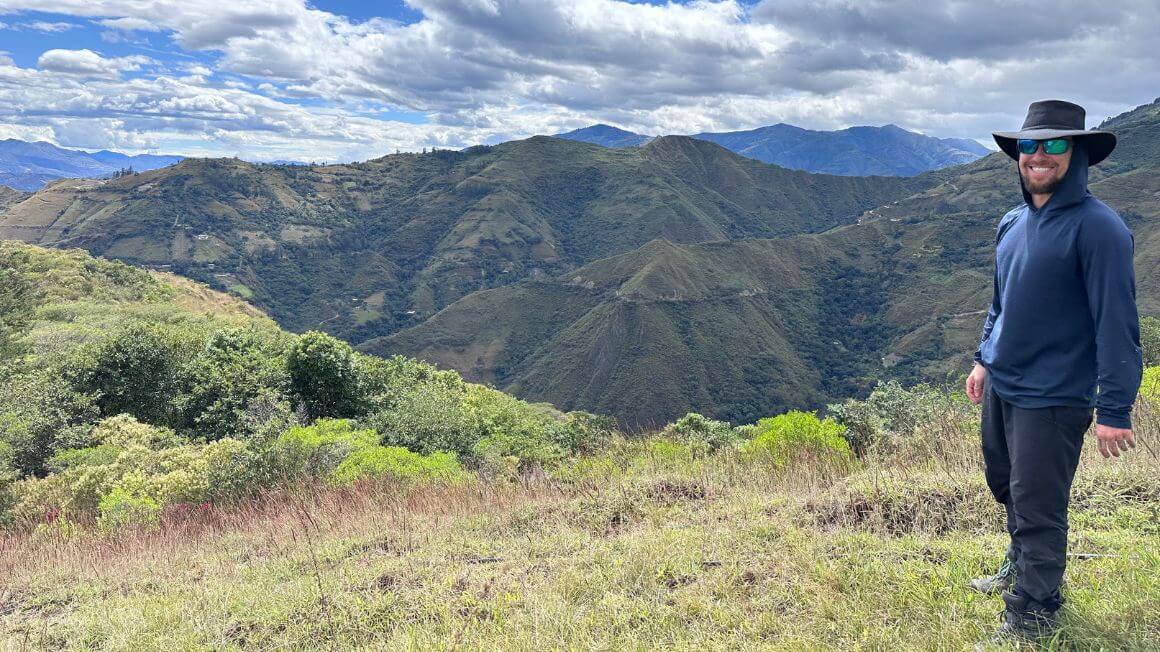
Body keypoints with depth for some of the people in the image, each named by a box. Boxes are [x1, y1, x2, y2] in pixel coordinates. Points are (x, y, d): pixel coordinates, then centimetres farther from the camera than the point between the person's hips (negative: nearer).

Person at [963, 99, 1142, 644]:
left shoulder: (1098, 227, -16)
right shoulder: (1013, 223, 8)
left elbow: (1116, 324, -18)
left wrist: (1115, 411, -19)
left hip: (1052, 397, -8)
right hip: (999, 385, 8)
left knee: (1037, 508, 1)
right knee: (1004, 484, 23)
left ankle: (1029, 617, 19)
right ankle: (1021, 567, 47)